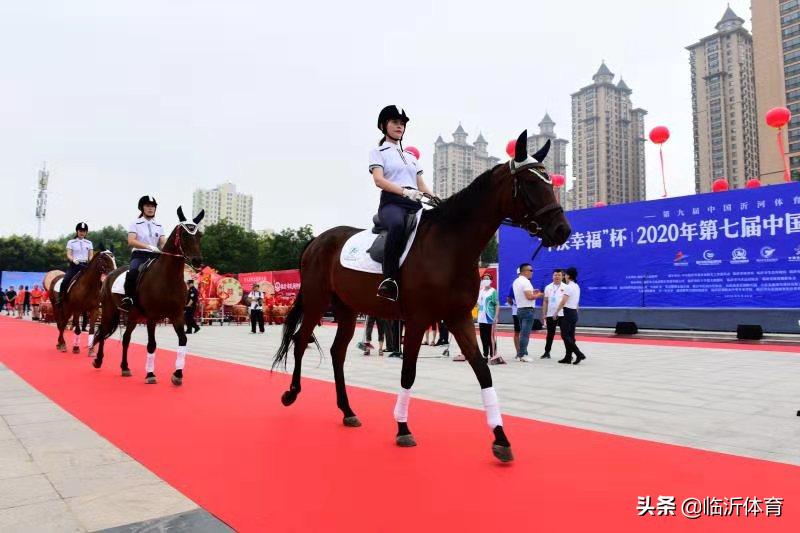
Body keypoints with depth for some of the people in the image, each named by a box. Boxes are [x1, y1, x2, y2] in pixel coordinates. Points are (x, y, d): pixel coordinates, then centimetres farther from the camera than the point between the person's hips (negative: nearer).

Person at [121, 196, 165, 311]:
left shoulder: (159, 226, 17)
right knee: (133, 270, -35)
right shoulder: (135, 224, 6)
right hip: (139, 254, -4)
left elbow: (163, 243, 8)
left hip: (155, 255, 4)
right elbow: (131, 241, -8)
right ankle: (127, 298, -29)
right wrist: (149, 246, -23)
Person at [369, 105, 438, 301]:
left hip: (415, 203, 6)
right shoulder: (378, 152, 13)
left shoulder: (411, 156, 30)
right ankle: (389, 279, -42)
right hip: (392, 201, -6)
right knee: (397, 225, -41)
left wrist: (435, 199, 4)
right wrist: (404, 191, -20)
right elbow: (379, 180, -5)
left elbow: (421, 185, 25)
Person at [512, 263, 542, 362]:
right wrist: (538, 295, -6)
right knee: (525, 333, -7)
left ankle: (520, 354, 16)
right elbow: (529, 297, -22)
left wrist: (532, 292, 16)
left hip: (520, 309, 9)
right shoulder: (525, 281, -15)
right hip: (527, 309, -9)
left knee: (522, 333, 14)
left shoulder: (516, 281, 14)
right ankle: (522, 355, -7)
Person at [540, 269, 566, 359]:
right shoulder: (548, 287, 7)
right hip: (550, 314, 2)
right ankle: (547, 352, 18)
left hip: (562, 314, -2)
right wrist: (543, 314, 4)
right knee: (550, 334, 9)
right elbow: (545, 301, 9)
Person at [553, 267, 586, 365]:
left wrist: (556, 312, -9)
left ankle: (579, 354, -12)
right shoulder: (577, 286, 14)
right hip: (574, 312, 9)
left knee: (565, 336, -5)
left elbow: (563, 302, -17)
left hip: (568, 313, -9)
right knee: (570, 336, 9)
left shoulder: (568, 287, -14)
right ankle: (568, 357, 11)